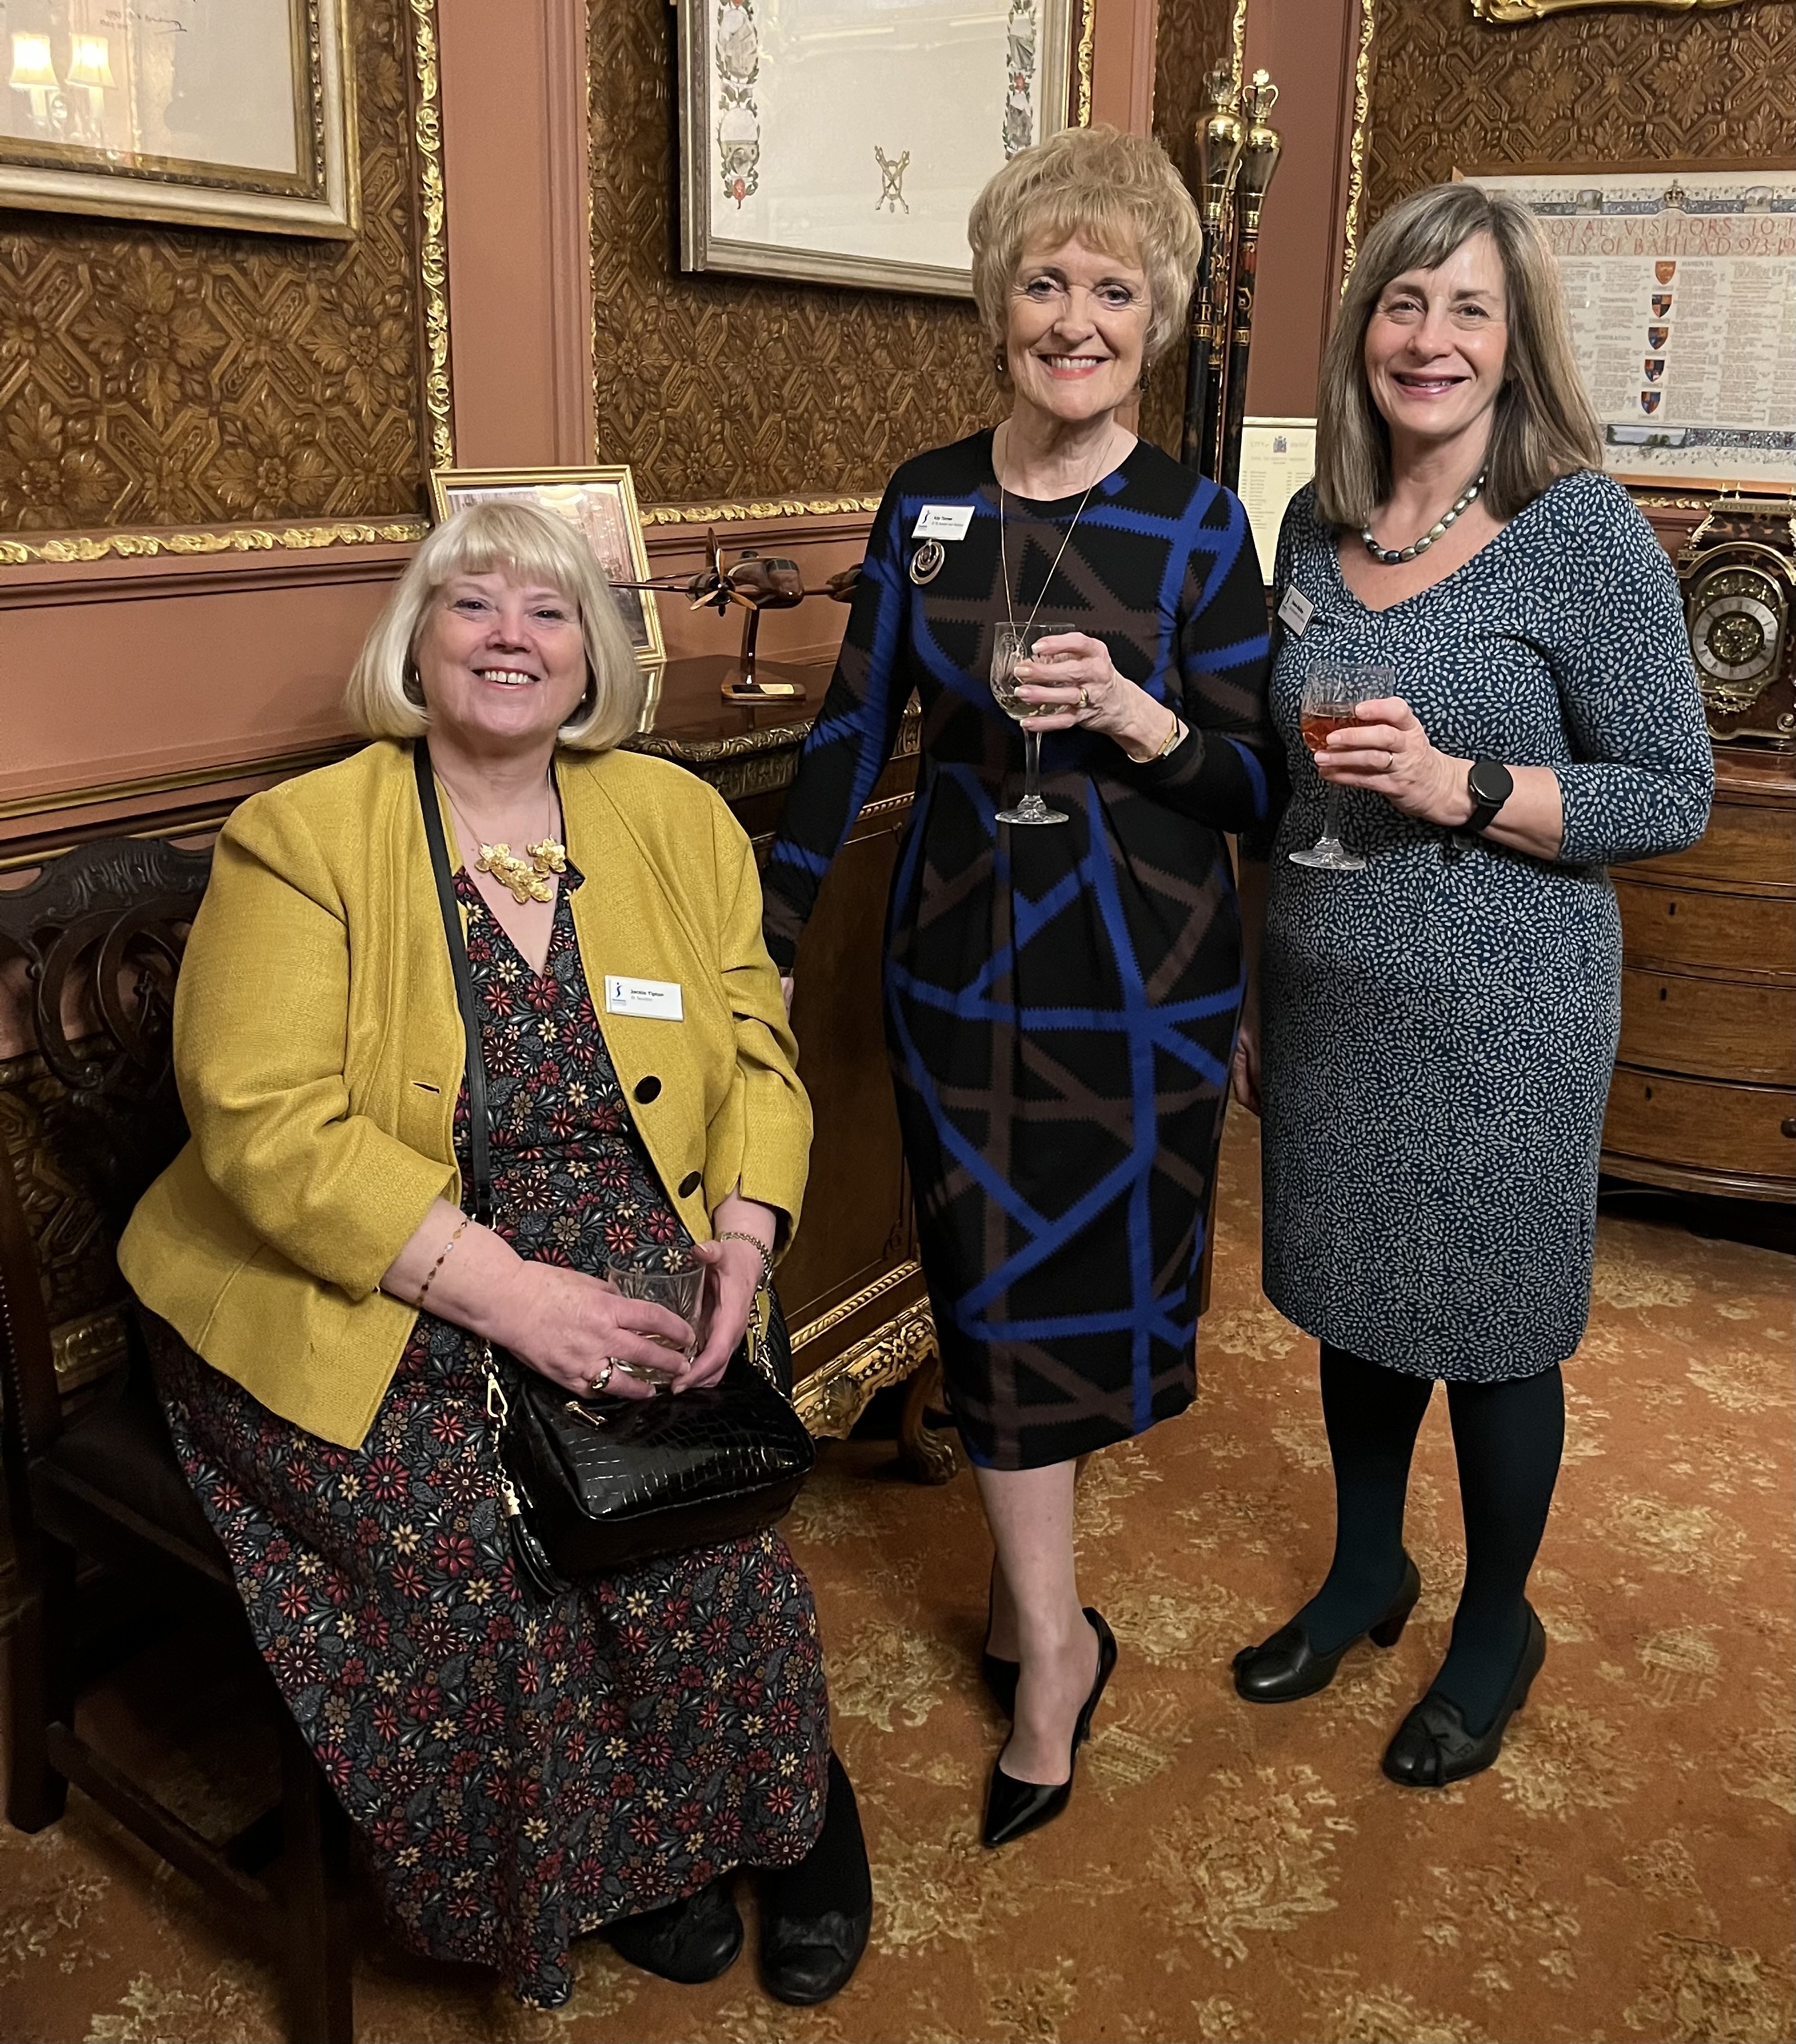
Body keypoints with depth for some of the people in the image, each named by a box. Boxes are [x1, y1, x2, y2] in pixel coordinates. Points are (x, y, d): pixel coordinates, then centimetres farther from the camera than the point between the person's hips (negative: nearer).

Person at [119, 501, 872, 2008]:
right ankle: (606, 1861, 6)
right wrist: (508, 1290, -22)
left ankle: (770, 1816, 8)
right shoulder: (301, 838, -5)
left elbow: (758, 1056, 6)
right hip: (370, 1314, -2)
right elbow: (268, 1126, -14)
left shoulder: (676, 820, 7)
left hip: (635, 1288, 2)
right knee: (489, 1536, -24)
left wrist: (745, 1240, -13)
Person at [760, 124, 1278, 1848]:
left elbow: (1253, 784, -3)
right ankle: (1050, 1642, 22)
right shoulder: (926, 499, 3)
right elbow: (853, 726, 7)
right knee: (994, 1278, 6)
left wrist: (1139, 720, -23)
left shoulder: (1197, 525, -4)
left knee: (1087, 1272, 7)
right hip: (956, 947, 2)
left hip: (1137, 965, -2)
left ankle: (1021, 1573, 31)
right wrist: (766, 926, 5)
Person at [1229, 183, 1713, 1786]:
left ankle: (1496, 1628, 35)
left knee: (1491, 1326, 10)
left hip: (1498, 1016, -5)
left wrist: (1461, 786, -24)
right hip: (1328, 996, 5)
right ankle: (1365, 1576, 43)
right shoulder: (1317, 524, 4)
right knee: (1350, 1293, 19)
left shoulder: (1584, 531, -11)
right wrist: (1252, 993, 13)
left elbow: (1675, 796, -10)